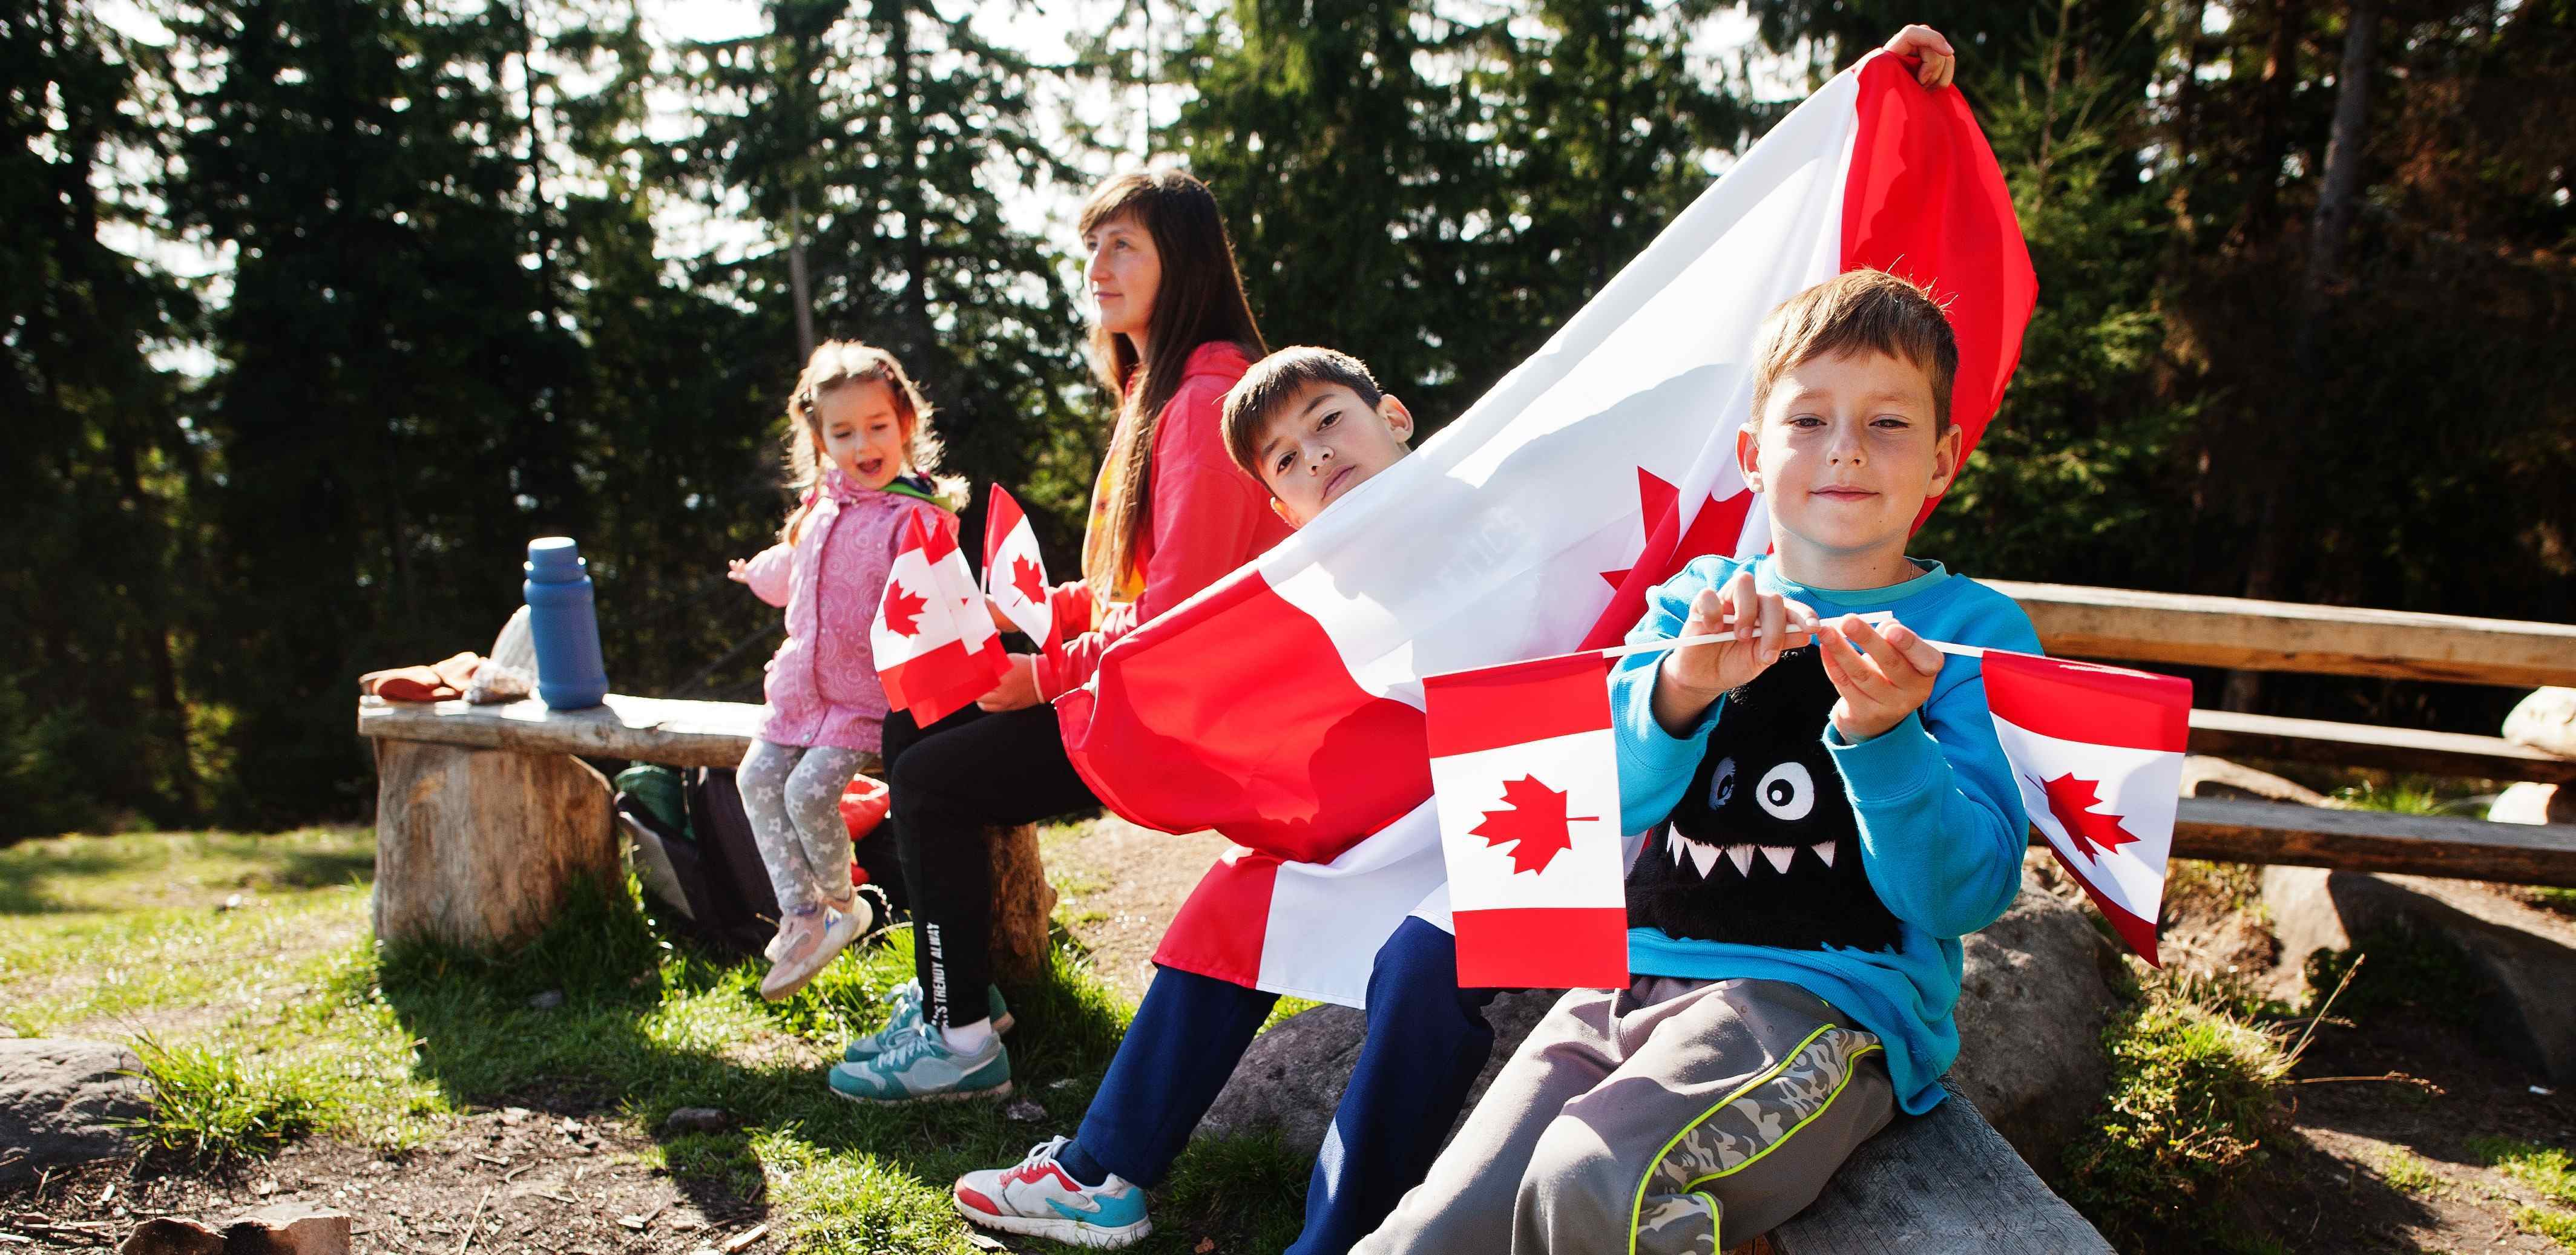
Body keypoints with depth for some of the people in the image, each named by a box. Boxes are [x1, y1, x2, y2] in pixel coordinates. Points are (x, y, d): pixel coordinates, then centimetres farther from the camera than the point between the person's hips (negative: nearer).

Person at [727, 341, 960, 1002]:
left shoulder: (914, 520, -18)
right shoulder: (822, 503, 7)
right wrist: (758, 572, 47)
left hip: (869, 693, -8)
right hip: (804, 684, 8)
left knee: (809, 791, -18)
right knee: (758, 778, 3)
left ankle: (840, 905, 11)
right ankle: (802, 918, 8)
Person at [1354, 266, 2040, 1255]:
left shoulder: (1970, 631, 5)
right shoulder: (1697, 600, 13)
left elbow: (1967, 895, -4)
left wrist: (1880, 737, -21)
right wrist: (1677, 691, -20)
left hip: (1829, 998, -3)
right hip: (1635, 980, 4)